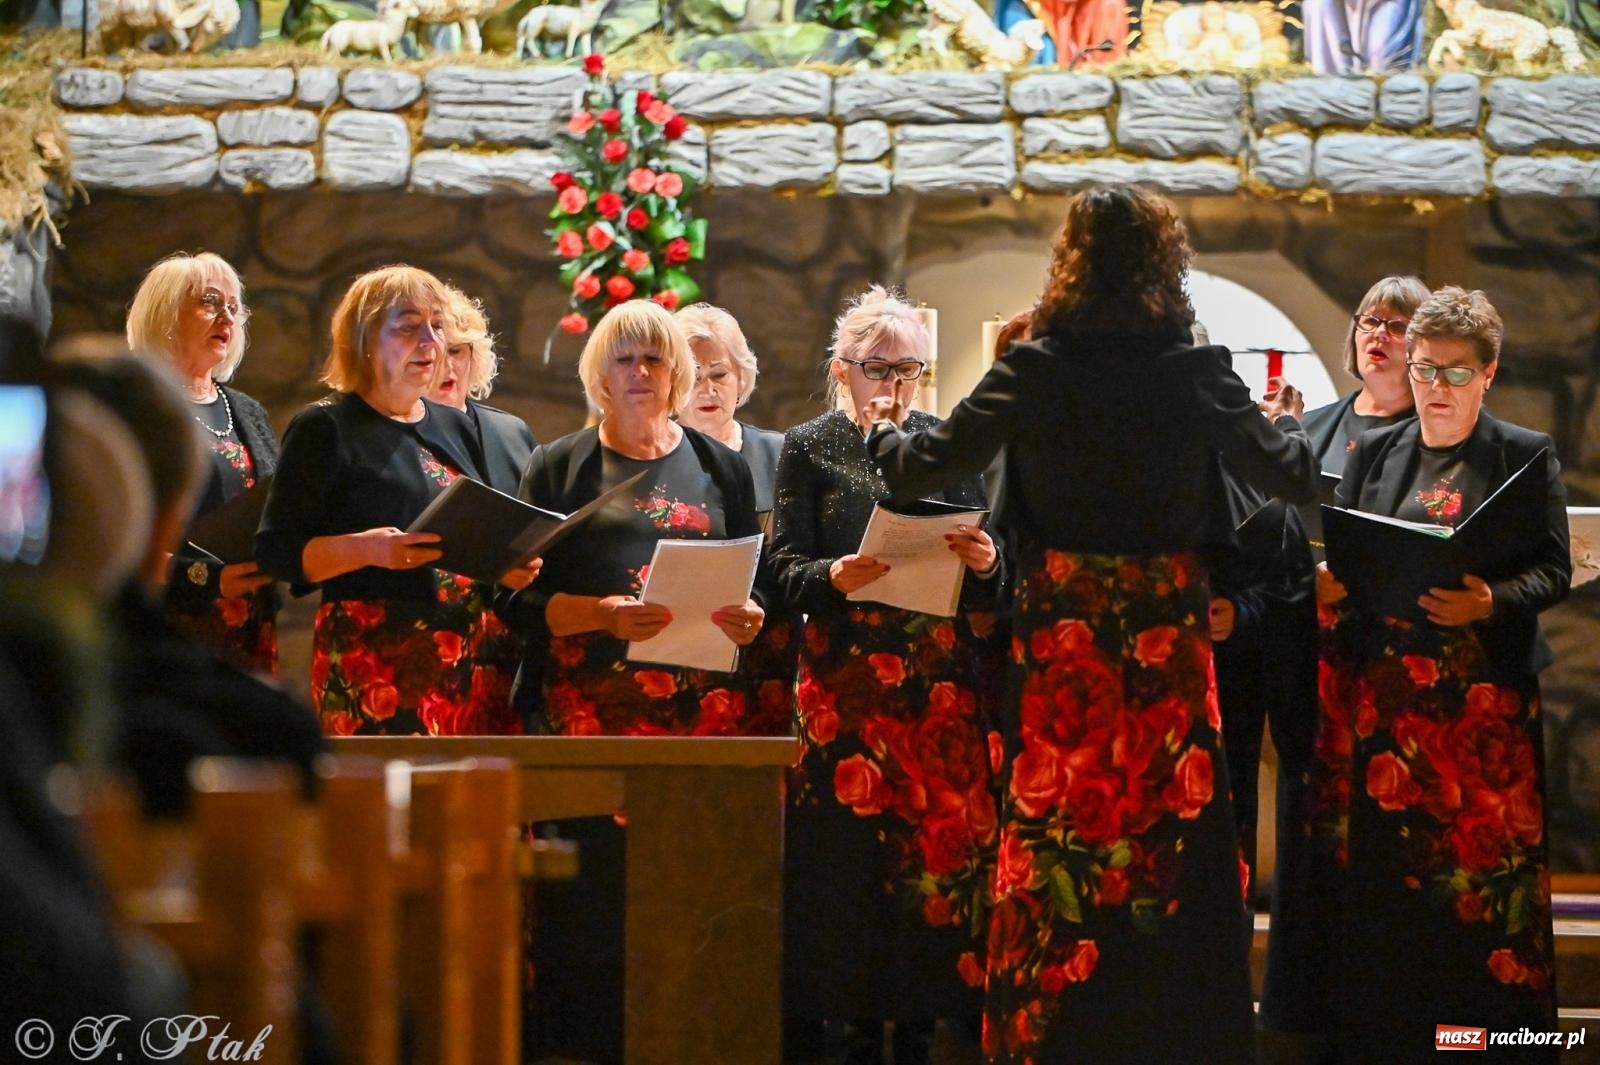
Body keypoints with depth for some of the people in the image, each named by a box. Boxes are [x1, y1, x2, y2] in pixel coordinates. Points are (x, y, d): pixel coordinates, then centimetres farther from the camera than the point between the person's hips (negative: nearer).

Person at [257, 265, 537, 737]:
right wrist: (365, 549, -22)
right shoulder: (325, 430, -1)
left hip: (470, 658, 6)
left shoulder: (456, 427, 18)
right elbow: (276, 551, -8)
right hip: (373, 661, -6)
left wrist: (509, 568, 4)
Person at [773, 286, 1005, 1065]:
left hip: (940, 678, 1)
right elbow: (785, 569, 1)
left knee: (940, 841, -3)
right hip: (847, 678, -1)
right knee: (852, 847, -5)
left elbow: (978, 552, 10)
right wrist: (834, 576, -20)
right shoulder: (810, 448, 7)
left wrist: (985, 563, -13)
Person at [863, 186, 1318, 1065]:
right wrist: (1284, 425, 28)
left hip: (1059, 636, 0)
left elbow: (926, 466, -3)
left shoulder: (1032, 371, -6)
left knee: (1055, 834, 6)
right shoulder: (1196, 374, -4)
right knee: (1168, 831, 6)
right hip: (1167, 636, 0)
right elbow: (1292, 477, 5)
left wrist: (881, 433, 20)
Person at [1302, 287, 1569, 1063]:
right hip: (1382, 692, 2)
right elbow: (1341, 558, 15)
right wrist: (1328, 587, -8)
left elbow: (1553, 571, -1)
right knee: (1381, 875, 1)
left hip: (1482, 695, -2)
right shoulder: (1373, 453, 13)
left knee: (1486, 871, -4)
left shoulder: (1527, 456, 4)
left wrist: (1491, 602, -19)